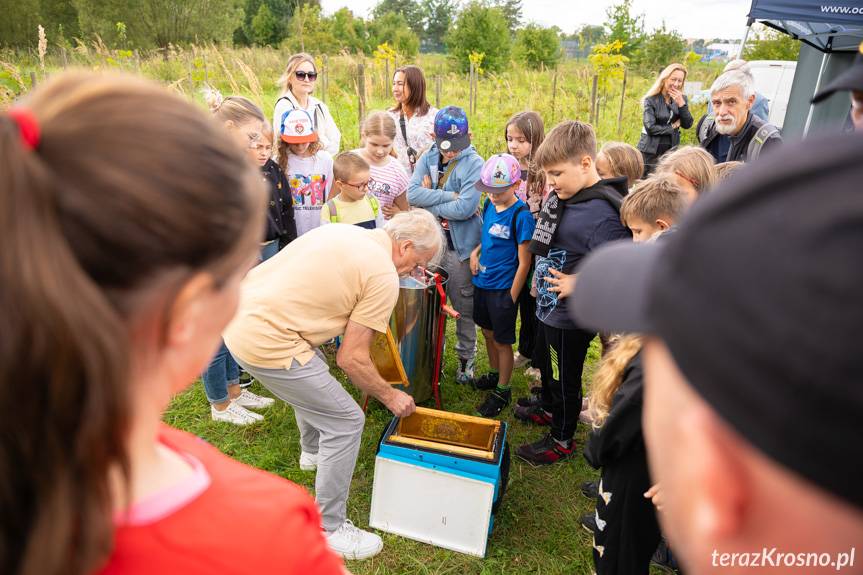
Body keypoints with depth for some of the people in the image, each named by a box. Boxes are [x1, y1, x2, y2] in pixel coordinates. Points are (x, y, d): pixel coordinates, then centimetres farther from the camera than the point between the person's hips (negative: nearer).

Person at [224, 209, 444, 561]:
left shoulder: (343, 231, 12)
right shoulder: (384, 277, -12)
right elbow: (352, 359, -10)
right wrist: (390, 396, 5)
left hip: (240, 316, 10)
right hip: (266, 344, -10)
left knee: (313, 377, 34)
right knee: (346, 422, 1)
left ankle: (313, 452, 58)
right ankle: (330, 530, 13)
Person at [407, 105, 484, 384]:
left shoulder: (475, 164, -11)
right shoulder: (428, 158, 2)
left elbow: (465, 208, -22)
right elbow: (412, 193, -12)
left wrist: (430, 202, -12)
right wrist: (450, 196, -18)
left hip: (461, 247, -4)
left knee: (464, 306, 9)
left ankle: (466, 358, 27)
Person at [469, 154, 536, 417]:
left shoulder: (521, 215, -21)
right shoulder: (489, 204, 0)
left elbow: (524, 262, -17)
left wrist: (511, 297, -15)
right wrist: (475, 252, 0)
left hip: (503, 289, -7)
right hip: (482, 282, 7)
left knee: (502, 341, 8)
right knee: (488, 332, 22)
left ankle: (503, 391, 26)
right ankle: (495, 374, 44)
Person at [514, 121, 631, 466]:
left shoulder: (602, 214, -29)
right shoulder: (562, 197, -1)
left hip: (571, 317, -9)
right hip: (550, 308, 9)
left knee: (565, 378, 12)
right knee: (549, 365, 30)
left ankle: (562, 440, 34)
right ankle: (548, 408, 56)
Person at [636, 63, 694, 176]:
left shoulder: (681, 99, 8)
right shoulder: (651, 100, -6)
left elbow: (687, 125, -1)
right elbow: (650, 127, -16)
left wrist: (681, 103, -12)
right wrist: (673, 127, -6)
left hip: (671, 150, 4)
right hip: (650, 151, -4)